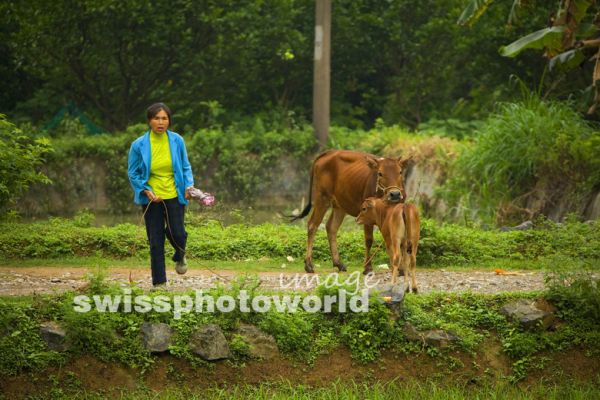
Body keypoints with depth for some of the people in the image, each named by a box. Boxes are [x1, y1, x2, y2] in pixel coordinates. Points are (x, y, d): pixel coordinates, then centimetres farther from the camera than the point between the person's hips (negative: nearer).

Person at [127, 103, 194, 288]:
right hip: (152, 199, 0)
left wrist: (189, 185, -9)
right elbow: (133, 173, 1)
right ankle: (159, 283, 13)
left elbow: (185, 167, 8)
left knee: (177, 234, -8)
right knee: (155, 241, 2)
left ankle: (180, 257, 29)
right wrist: (146, 190, -13)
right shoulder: (139, 145, -7)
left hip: (174, 196, 0)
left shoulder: (177, 141, -3)